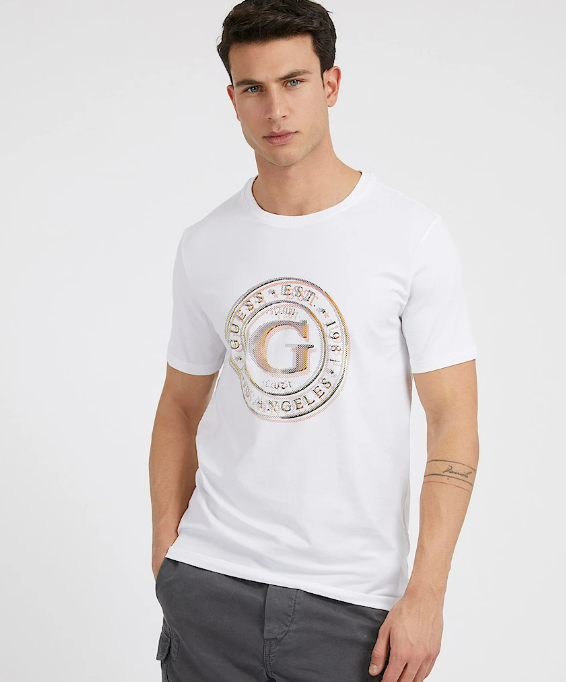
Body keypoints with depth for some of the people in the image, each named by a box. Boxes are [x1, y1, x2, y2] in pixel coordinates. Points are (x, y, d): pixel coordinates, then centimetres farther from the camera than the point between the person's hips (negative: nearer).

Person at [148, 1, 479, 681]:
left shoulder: (413, 235, -6)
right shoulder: (204, 247, 5)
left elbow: (454, 423, -7)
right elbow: (181, 408, 13)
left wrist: (425, 594, -11)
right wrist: (165, 553, 5)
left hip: (351, 599, -2)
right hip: (209, 584, 3)